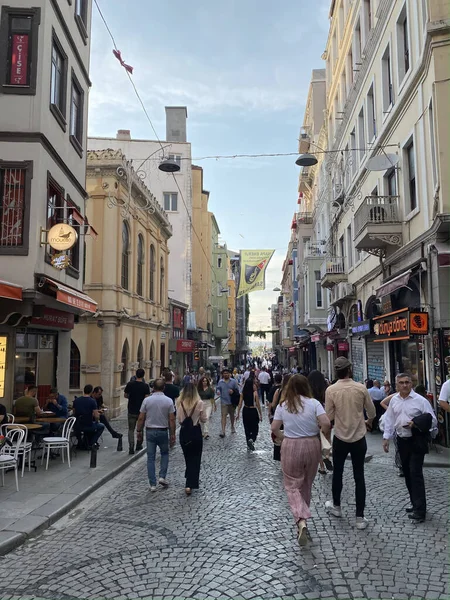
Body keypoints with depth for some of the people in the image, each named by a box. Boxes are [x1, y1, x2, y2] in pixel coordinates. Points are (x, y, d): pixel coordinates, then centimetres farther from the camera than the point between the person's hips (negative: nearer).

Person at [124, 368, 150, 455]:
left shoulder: (130, 384, -5)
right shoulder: (145, 386, -11)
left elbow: (125, 395, 3)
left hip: (131, 411, 0)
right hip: (141, 411, 0)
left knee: (131, 429, 6)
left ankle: (131, 448, -3)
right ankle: (138, 445, 29)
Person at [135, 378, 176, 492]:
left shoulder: (147, 400, -6)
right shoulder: (169, 401, -7)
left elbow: (141, 418, -3)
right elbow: (172, 420, -6)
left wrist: (139, 432, 9)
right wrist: (172, 435, 2)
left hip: (150, 431, 1)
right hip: (163, 431, 0)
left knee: (151, 458, 7)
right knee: (165, 454, 21)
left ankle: (153, 484, 9)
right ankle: (162, 476, 9)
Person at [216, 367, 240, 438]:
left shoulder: (233, 381, -2)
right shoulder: (220, 382, 1)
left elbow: (237, 390, 0)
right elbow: (217, 388, 8)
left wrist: (233, 391, -20)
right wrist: (218, 391, -15)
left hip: (232, 401, 1)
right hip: (224, 402, -1)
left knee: (232, 415, 18)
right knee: (223, 416, -9)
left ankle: (232, 427, 40)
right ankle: (223, 431, -12)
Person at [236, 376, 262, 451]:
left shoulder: (243, 392, -5)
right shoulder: (255, 392, -15)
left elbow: (240, 404, -2)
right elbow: (258, 404, -11)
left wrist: (238, 413, 6)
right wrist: (260, 414, -1)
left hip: (245, 411, 4)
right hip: (253, 411, -4)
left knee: (247, 428, 17)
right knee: (255, 428, 11)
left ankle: (249, 444, 24)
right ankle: (252, 439, -16)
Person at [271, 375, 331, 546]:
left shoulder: (282, 405, -3)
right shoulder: (314, 403, -5)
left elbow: (274, 429, -1)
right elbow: (326, 424, -14)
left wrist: (281, 435, 21)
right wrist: (327, 439, 5)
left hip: (291, 446, -1)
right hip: (312, 445, 2)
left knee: (292, 485, 3)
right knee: (306, 484, 19)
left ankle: (301, 521, -18)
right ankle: (303, 517, 33)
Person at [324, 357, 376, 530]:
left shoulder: (330, 390, -14)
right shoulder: (361, 388, -10)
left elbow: (329, 416, -7)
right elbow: (372, 412, 3)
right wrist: (368, 422, 24)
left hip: (340, 438, -1)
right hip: (359, 438, 1)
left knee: (337, 473, 19)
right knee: (359, 477, 8)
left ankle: (336, 506, 38)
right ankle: (360, 518, 12)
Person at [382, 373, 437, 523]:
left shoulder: (420, 400, -11)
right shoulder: (394, 400, 4)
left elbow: (433, 421, -9)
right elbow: (389, 420, 9)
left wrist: (416, 424, -23)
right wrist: (386, 438, 6)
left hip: (417, 441, -5)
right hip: (402, 441, 6)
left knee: (416, 474, -9)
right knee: (407, 474, 14)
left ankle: (420, 510, -1)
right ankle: (415, 504, 30)